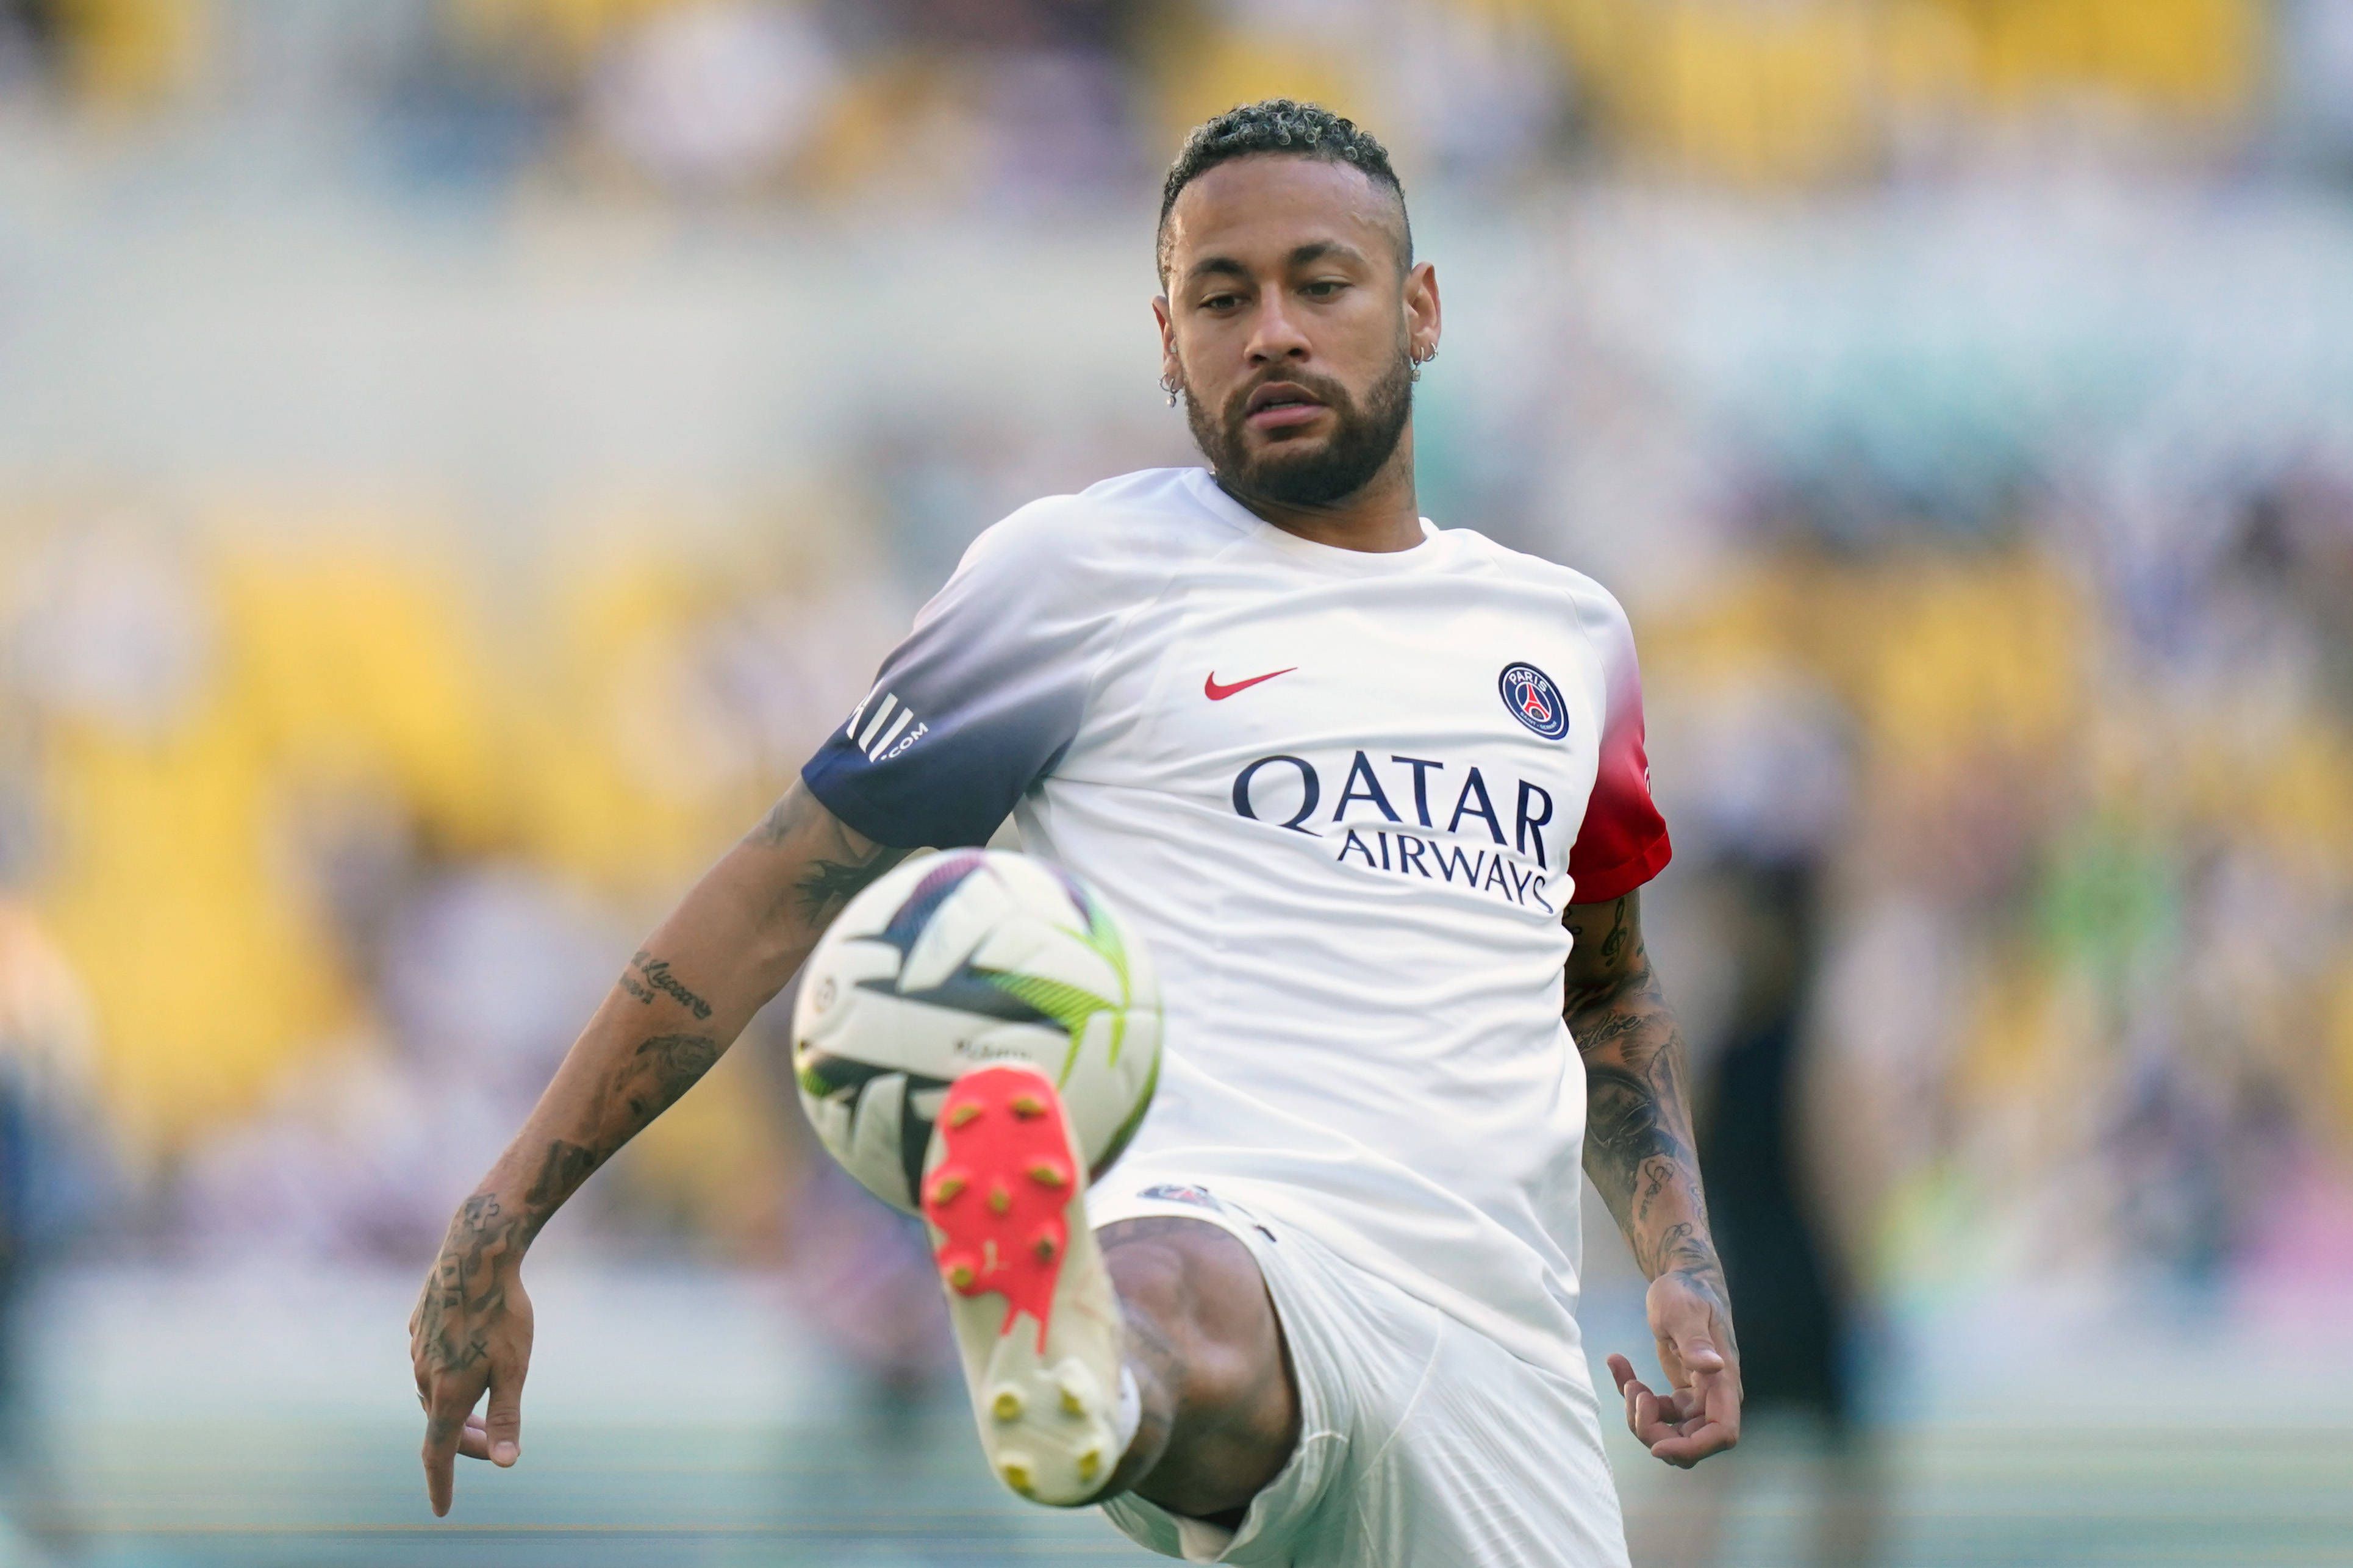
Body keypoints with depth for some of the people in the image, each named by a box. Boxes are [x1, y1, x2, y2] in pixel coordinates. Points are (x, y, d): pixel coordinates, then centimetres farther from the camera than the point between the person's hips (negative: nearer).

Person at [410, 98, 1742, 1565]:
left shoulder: (1569, 633, 22)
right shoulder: (1084, 572, 8)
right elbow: (780, 894, 9)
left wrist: (1684, 1260, 19)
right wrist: (501, 1221, 5)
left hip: (1508, 1358, 6)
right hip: (1224, 1234, -6)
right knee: (1176, 1330, -42)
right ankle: (1068, 1366, -74)